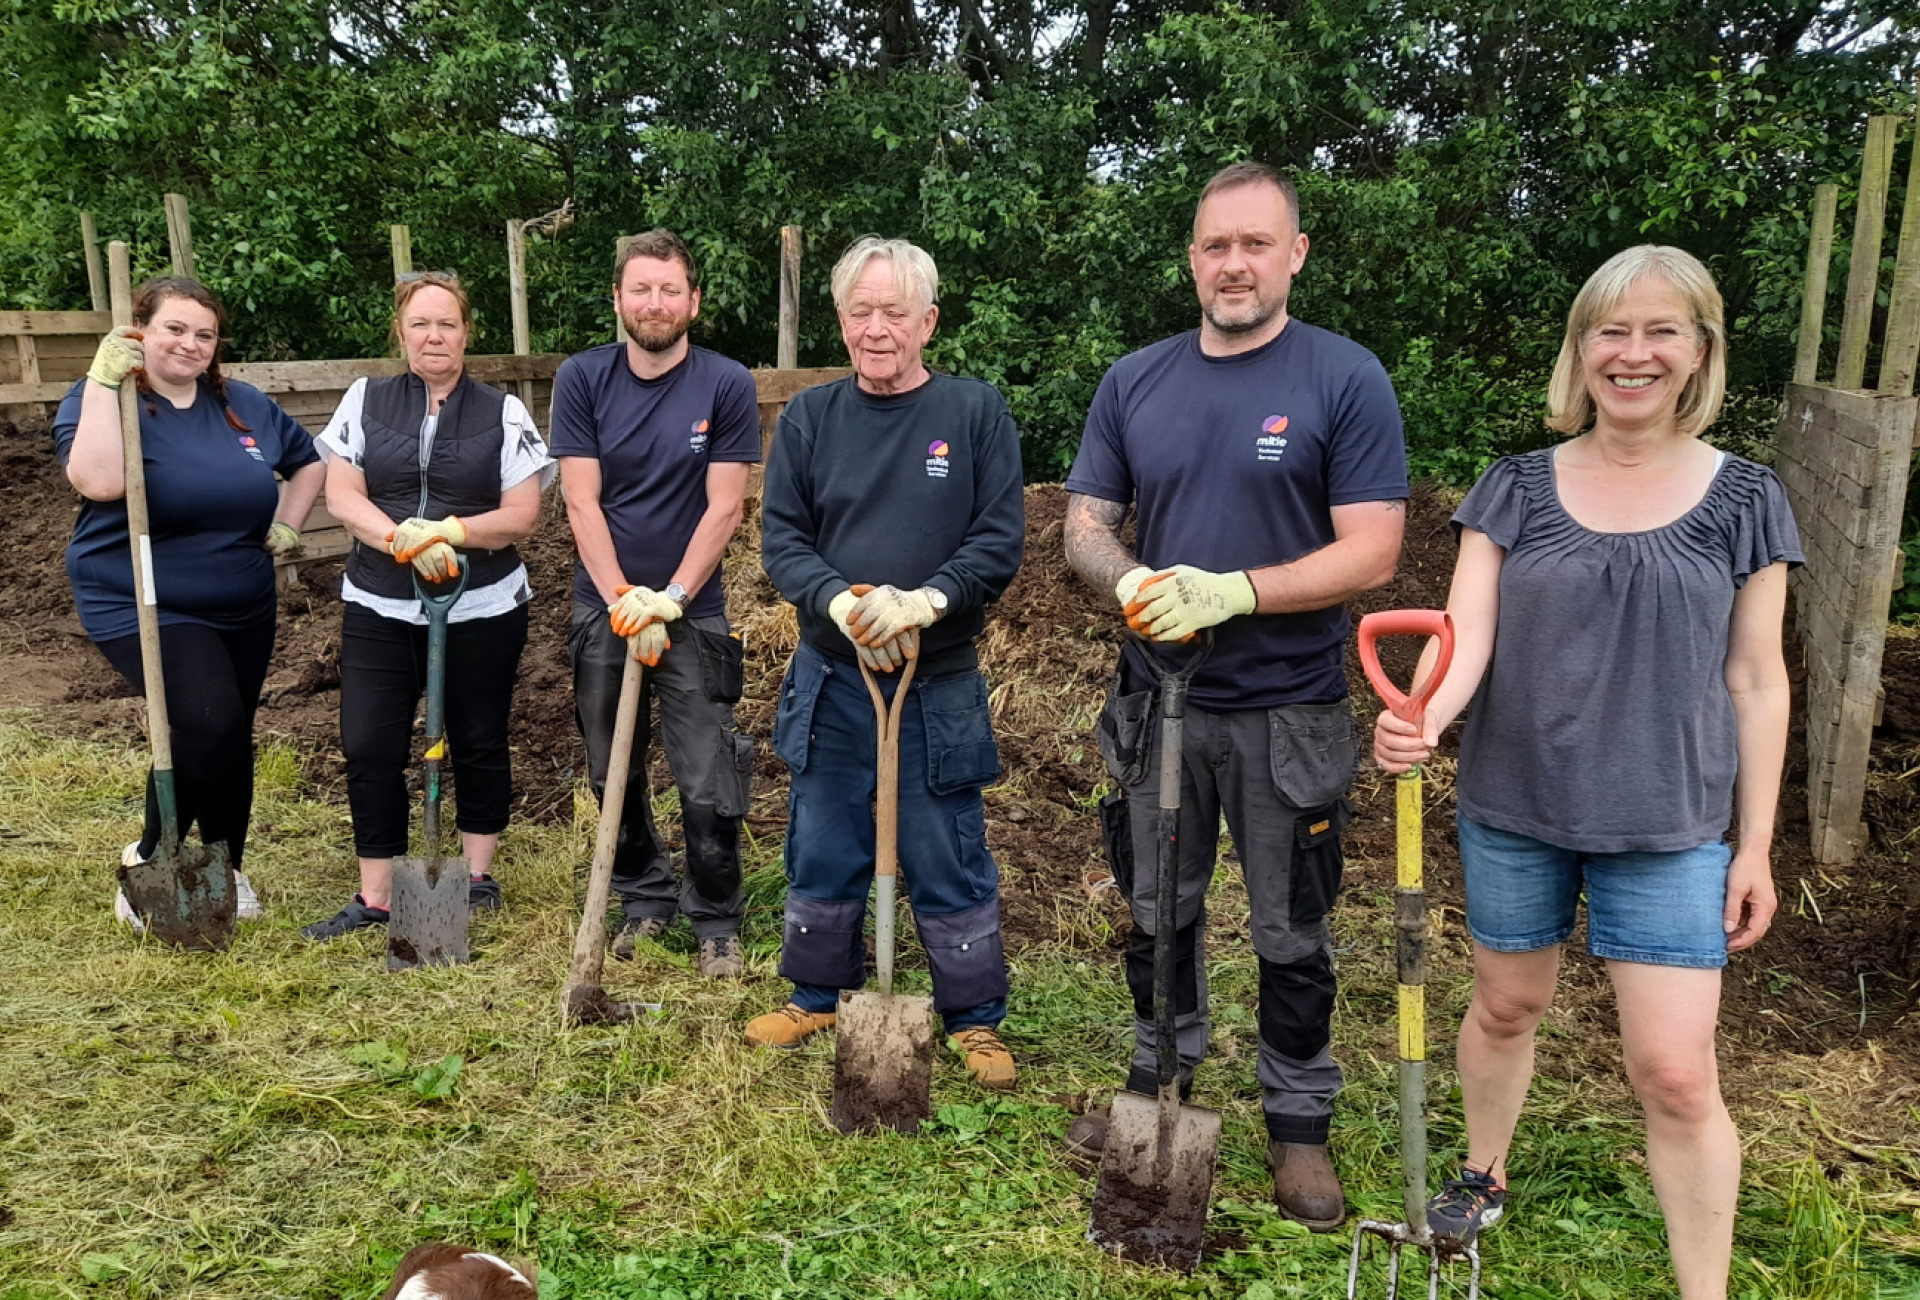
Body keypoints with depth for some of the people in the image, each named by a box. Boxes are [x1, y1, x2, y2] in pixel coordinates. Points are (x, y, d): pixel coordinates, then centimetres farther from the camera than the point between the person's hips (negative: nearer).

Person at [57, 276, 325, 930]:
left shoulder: (245, 405, 4)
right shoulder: (103, 400, -10)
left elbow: (309, 460, 21)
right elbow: (99, 482, -31)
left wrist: (288, 523, 8)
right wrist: (104, 383, -30)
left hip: (244, 608, 6)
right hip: (145, 609, -6)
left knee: (230, 740, 14)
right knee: (208, 725, -24)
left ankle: (227, 871, 35)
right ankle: (151, 859, 0)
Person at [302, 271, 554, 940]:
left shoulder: (502, 412, 1)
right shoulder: (365, 401, 6)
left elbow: (522, 514, -4)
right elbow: (342, 496, -2)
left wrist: (449, 533, -20)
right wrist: (404, 540, -19)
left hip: (483, 610, -1)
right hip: (379, 609, 1)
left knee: (479, 744, 10)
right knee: (369, 750, 0)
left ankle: (478, 877, 26)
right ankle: (374, 899, 13)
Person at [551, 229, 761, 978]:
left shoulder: (727, 385, -6)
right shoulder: (582, 379, -1)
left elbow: (724, 507, -8)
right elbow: (582, 503, -5)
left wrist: (669, 599, -15)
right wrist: (622, 601, -14)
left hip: (692, 611, -2)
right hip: (602, 608, 3)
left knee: (708, 787, -4)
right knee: (612, 775, 12)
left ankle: (717, 921, 15)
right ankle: (645, 899, 32)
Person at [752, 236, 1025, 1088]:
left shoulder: (975, 412, -2)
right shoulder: (808, 418, 4)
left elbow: (999, 542, -6)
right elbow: (781, 539, 0)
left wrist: (923, 601, -22)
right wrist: (843, 603, -18)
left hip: (939, 684, -2)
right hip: (828, 676, 3)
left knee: (949, 862, 6)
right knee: (821, 852, 14)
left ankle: (975, 1019, 23)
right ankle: (817, 995, 34)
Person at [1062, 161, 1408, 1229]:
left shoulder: (1346, 379, -8)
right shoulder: (1135, 381, 4)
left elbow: (1370, 552, -13)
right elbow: (1086, 524, 6)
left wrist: (1232, 591, -26)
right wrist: (1136, 583, -17)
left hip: (1290, 714, -3)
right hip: (1159, 699, 4)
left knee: (1293, 934, 11)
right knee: (1158, 910, 19)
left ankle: (1299, 1121, 31)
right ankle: (1161, 1074, 41)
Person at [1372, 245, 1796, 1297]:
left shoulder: (1742, 500, -1)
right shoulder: (1517, 488, -1)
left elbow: (1755, 679, 2)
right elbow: (1465, 632, -11)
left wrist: (1756, 842, 1)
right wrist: (1423, 717, -32)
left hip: (1667, 824, -1)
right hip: (1512, 808, 1)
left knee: (1676, 1074, -3)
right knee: (1506, 1006, 19)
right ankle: (1484, 1175, 45)